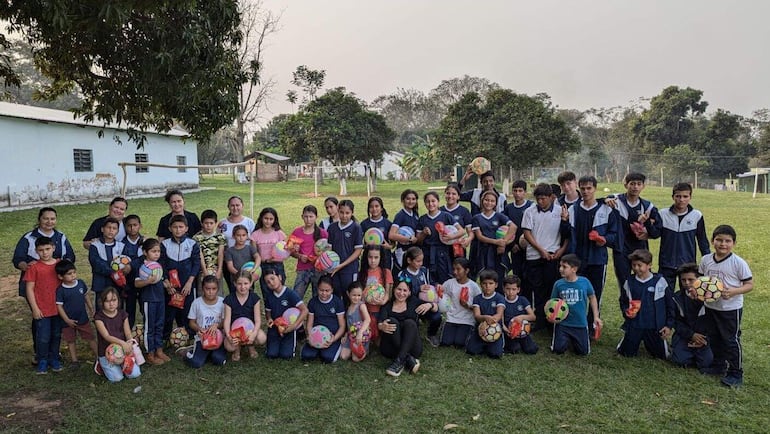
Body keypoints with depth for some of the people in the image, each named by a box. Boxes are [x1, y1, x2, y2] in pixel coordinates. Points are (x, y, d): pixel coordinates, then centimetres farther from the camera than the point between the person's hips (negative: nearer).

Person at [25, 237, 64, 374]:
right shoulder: (34, 267, -8)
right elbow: (29, 289, -7)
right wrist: (35, 308, -10)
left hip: (58, 309, 3)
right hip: (42, 310, -3)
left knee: (56, 335, 14)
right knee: (43, 338, 3)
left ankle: (54, 359, 29)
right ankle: (42, 361, 22)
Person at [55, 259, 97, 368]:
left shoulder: (81, 283, -6)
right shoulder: (60, 290, -16)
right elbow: (59, 306, -13)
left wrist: (91, 308, 10)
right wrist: (67, 320, -15)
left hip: (83, 318, 2)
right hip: (68, 321, -2)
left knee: (91, 337, 7)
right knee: (71, 341, 14)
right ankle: (74, 360, 26)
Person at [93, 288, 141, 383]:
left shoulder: (123, 314, 1)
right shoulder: (99, 317, -10)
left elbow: (128, 333, -4)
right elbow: (106, 336, -21)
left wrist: (129, 343, -28)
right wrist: (122, 343, -37)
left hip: (122, 350, 3)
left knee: (135, 374, -12)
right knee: (116, 378, -17)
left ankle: (121, 364, 18)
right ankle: (104, 365, 13)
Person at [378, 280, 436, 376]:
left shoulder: (413, 302, 17)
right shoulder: (387, 305, 12)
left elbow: (436, 308, 20)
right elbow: (379, 323, -5)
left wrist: (429, 305, -5)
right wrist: (382, 326, -31)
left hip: (411, 347, 0)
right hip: (391, 348, 0)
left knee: (409, 323, -25)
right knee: (392, 321, -24)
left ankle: (399, 361, -39)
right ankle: (409, 360, -33)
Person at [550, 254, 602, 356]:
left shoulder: (585, 282, -11)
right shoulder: (558, 284, -10)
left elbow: (592, 297, 5)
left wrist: (596, 316, 2)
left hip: (580, 324, 0)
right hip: (562, 323, 0)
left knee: (583, 351, 4)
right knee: (559, 350, -6)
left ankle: (573, 339, 36)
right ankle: (566, 339, 29)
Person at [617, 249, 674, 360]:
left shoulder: (660, 281, -6)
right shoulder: (629, 283, 0)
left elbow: (670, 304, 2)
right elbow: (623, 302, 12)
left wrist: (669, 325, 0)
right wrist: (626, 311, -9)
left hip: (655, 327, -1)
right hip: (634, 326, 1)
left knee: (662, 355, 7)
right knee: (626, 353, 4)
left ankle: (649, 344, 38)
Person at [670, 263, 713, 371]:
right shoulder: (677, 298, 1)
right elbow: (677, 321, 2)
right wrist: (691, 335, -10)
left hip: (703, 335, -2)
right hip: (684, 334, 2)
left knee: (706, 362, -20)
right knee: (680, 360, -18)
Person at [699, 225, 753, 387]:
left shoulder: (739, 263, -15)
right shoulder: (706, 260, -2)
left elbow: (750, 284, -10)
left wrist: (733, 291, -26)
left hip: (731, 308, -5)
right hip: (711, 306, 5)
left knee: (731, 340, 4)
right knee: (714, 338, 19)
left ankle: (736, 373, 18)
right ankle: (718, 365, 37)